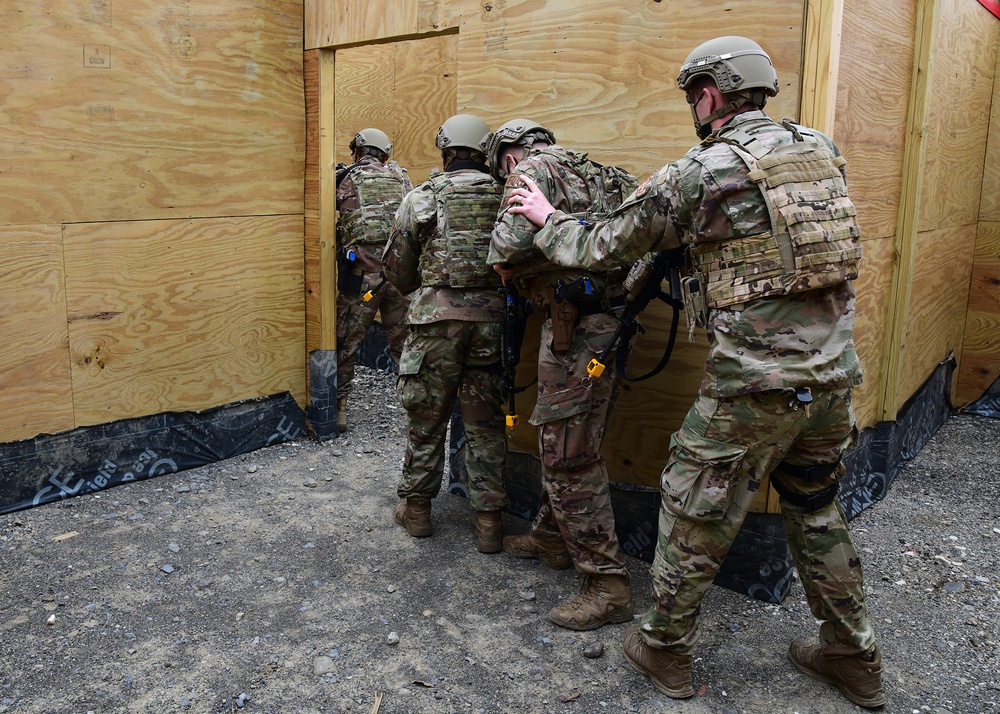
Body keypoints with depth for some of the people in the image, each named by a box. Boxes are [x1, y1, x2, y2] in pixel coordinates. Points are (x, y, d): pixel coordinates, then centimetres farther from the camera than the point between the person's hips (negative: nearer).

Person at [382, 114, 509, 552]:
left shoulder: (421, 198, 0)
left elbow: (398, 269, 6)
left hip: (437, 318, -2)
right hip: (491, 317, 2)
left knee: (427, 417, 11)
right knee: (485, 423, 10)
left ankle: (416, 509, 25)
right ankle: (489, 520, 15)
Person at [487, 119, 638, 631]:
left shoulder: (532, 169, -5)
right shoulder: (592, 176, 22)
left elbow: (510, 243, -21)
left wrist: (504, 265, 3)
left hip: (577, 329, -10)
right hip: (608, 320, 10)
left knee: (568, 458, -5)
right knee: (559, 439, 22)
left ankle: (607, 585, 2)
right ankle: (551, 537, 38)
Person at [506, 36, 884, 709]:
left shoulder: (697, 174, -10)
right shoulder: (822, 150, 7)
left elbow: (599, 248, -2)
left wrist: (546, 217, 17)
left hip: (755, 382, -6)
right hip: (833, 373, 7)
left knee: (695, 513, 11)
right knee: (817, 511, 23)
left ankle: (665, 649, 28)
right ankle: (854, 658, 36)